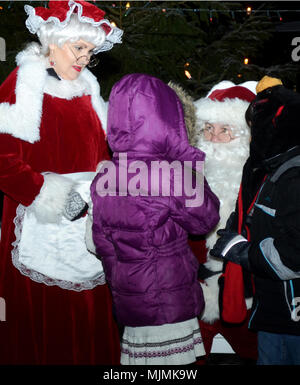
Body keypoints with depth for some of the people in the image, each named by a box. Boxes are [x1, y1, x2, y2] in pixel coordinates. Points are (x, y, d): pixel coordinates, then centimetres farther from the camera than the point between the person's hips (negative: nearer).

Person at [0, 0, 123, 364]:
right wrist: (42, 193, -18)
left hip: (88, 222, 6)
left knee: (89, 312, 9)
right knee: (42, 317, 0)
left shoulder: (87, 88, 14)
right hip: (44, 222, -6)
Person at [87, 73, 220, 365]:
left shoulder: (103, 179, 1)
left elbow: (103, 246, 10)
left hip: (128, 305, 6)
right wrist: (192, 167, 3)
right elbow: (206, 219, -4)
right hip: (171, 305, -6)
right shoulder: (172, 175, -19)